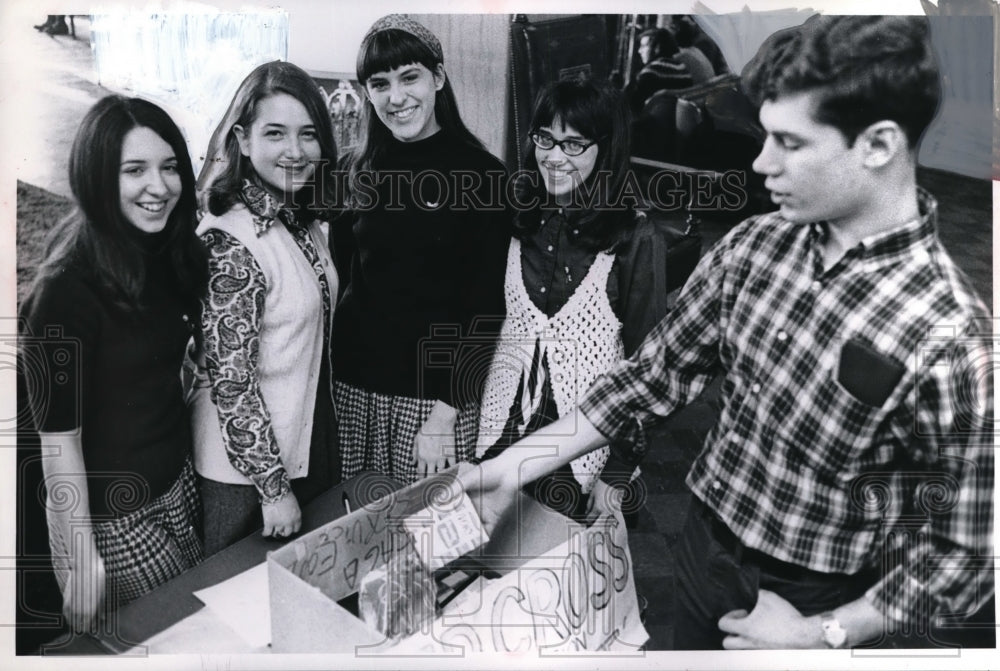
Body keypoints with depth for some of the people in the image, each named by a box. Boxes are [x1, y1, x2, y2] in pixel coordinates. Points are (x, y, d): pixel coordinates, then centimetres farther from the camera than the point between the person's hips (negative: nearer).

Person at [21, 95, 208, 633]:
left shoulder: (170, 256, -2)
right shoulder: (67, 287, -24)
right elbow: (58, 436, -20)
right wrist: (81, 562, -17)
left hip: (177, 484, 7)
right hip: (112, 517, -6)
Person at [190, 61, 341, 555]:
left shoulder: (301, 221, 1)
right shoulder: (231, 243, -25)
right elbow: (231, 381, -24)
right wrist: (273, 487, -18)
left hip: (309, 443, 8)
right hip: (247, 464, -7)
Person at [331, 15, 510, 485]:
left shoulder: (479, 174, -8)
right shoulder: (365, 167, 6)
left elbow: (486, 307, -10)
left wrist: (447, 410, -13)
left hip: (432, 389, -4)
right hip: (354, 379, 4)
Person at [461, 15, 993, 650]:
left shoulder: (952, 342, -27)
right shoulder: (753, 245, -11)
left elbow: (962, 551, -17)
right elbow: (656, 373, -4)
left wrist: (820, 634, -16)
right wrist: (511, 469, -6)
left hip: (810, 601, -5)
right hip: (705, 547, 5)